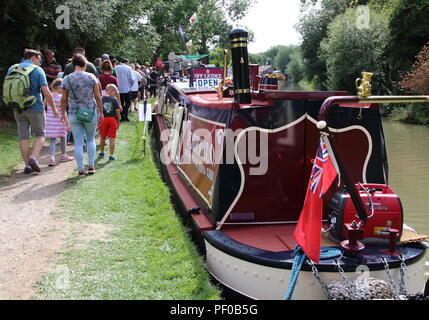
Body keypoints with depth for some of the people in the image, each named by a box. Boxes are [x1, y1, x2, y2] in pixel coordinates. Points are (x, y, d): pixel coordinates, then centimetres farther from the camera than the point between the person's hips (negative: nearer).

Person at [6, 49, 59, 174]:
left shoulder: (12, 69, 8)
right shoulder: (37, 70, -6)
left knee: (23, 137, 9)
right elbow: (46, 92, -11)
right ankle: (33, 158, -9)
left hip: (18, 108, 4)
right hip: (35, 107, -4)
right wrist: (54, 108, -2)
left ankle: (27, 165, 10)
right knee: (40, 135, 9)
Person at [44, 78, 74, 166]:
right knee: (63, 137, 16)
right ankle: (63, 155, 31)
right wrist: (67, 124, -10)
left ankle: (51, 157, -11)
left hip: (49, 120, 4)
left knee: (53, 140, 5)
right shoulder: (61, 97, -11)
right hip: (59, 120, -4)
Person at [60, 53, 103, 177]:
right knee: (91, 139, 18)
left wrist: (63, 113, 16)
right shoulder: (91, 77, -5)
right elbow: (97, 96, -3)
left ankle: (81, 170, 7)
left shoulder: (67, 79, -3)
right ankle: (91, 166, 17)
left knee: (78, 143, 6)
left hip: (74, 114, 0)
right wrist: (100, 112, 7)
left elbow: (64, 99, 2)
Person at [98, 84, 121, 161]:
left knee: (102, 137, 19)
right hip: (112, 119, -3)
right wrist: (118, 120, 5)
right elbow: (117, 111, -7)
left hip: (103, 119, 3)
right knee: (112, 138, 2)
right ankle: (111, 156, 1)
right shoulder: (114, 100, -8)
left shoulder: (101, 99, 0)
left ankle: (101, 152, 34)